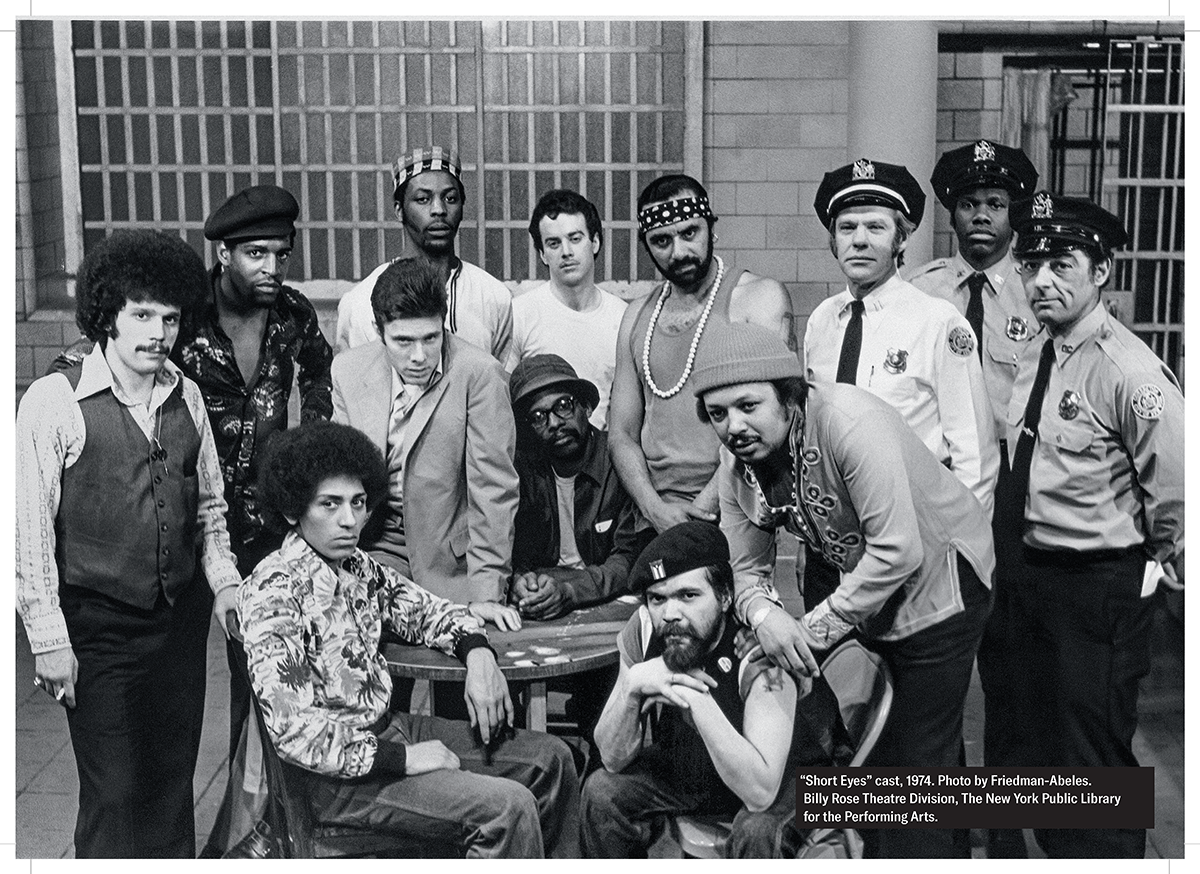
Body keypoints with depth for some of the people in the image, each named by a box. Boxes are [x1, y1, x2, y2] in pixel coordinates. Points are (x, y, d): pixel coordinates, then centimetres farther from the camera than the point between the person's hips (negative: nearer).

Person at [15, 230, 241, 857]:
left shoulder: (185, 396, 6)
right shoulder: (54, 401, -9)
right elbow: (30, 530, -9)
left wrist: (224, 582, 5)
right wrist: (49, 639, -10)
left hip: (183, 617, 5)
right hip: (98, 626, -5)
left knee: (173, 782, 13)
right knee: (116, 796, 0)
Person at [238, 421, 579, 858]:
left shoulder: (359, 567, 4)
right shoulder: (273, 591, -19)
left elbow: (426, 610, 19)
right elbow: (293, 730, -24)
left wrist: (478, 655, -3)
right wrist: (402, 758, -21)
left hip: (387, 728, 9)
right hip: (339, 774, -9)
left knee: (551, 758, 9)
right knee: (508, 807, -24)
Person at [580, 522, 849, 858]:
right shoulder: (644, 630, -18)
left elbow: (760, 792, -40)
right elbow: (614, 759, -14)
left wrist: (696, 697, -45)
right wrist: (633, 686, -33)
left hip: (793, 771, -5)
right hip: (694, 764, 5)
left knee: (757, 831, -34)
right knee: (603, 792, -12)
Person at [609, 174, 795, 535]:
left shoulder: (761, 298, 0)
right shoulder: (638, 318, 16)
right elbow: (622, 434, 13)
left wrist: (707, 503, -13)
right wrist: (656, 509, -4)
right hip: (655, 517, 4)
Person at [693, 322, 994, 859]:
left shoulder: (848, 421, -32)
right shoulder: (737, 464, -8)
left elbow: (898, 551, -33)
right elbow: (748, 568, -4)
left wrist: (817, 628, -27)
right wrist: (763, 613, -27)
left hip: (937, 579, -7)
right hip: (859, 591, 7)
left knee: (917, 759, -3)